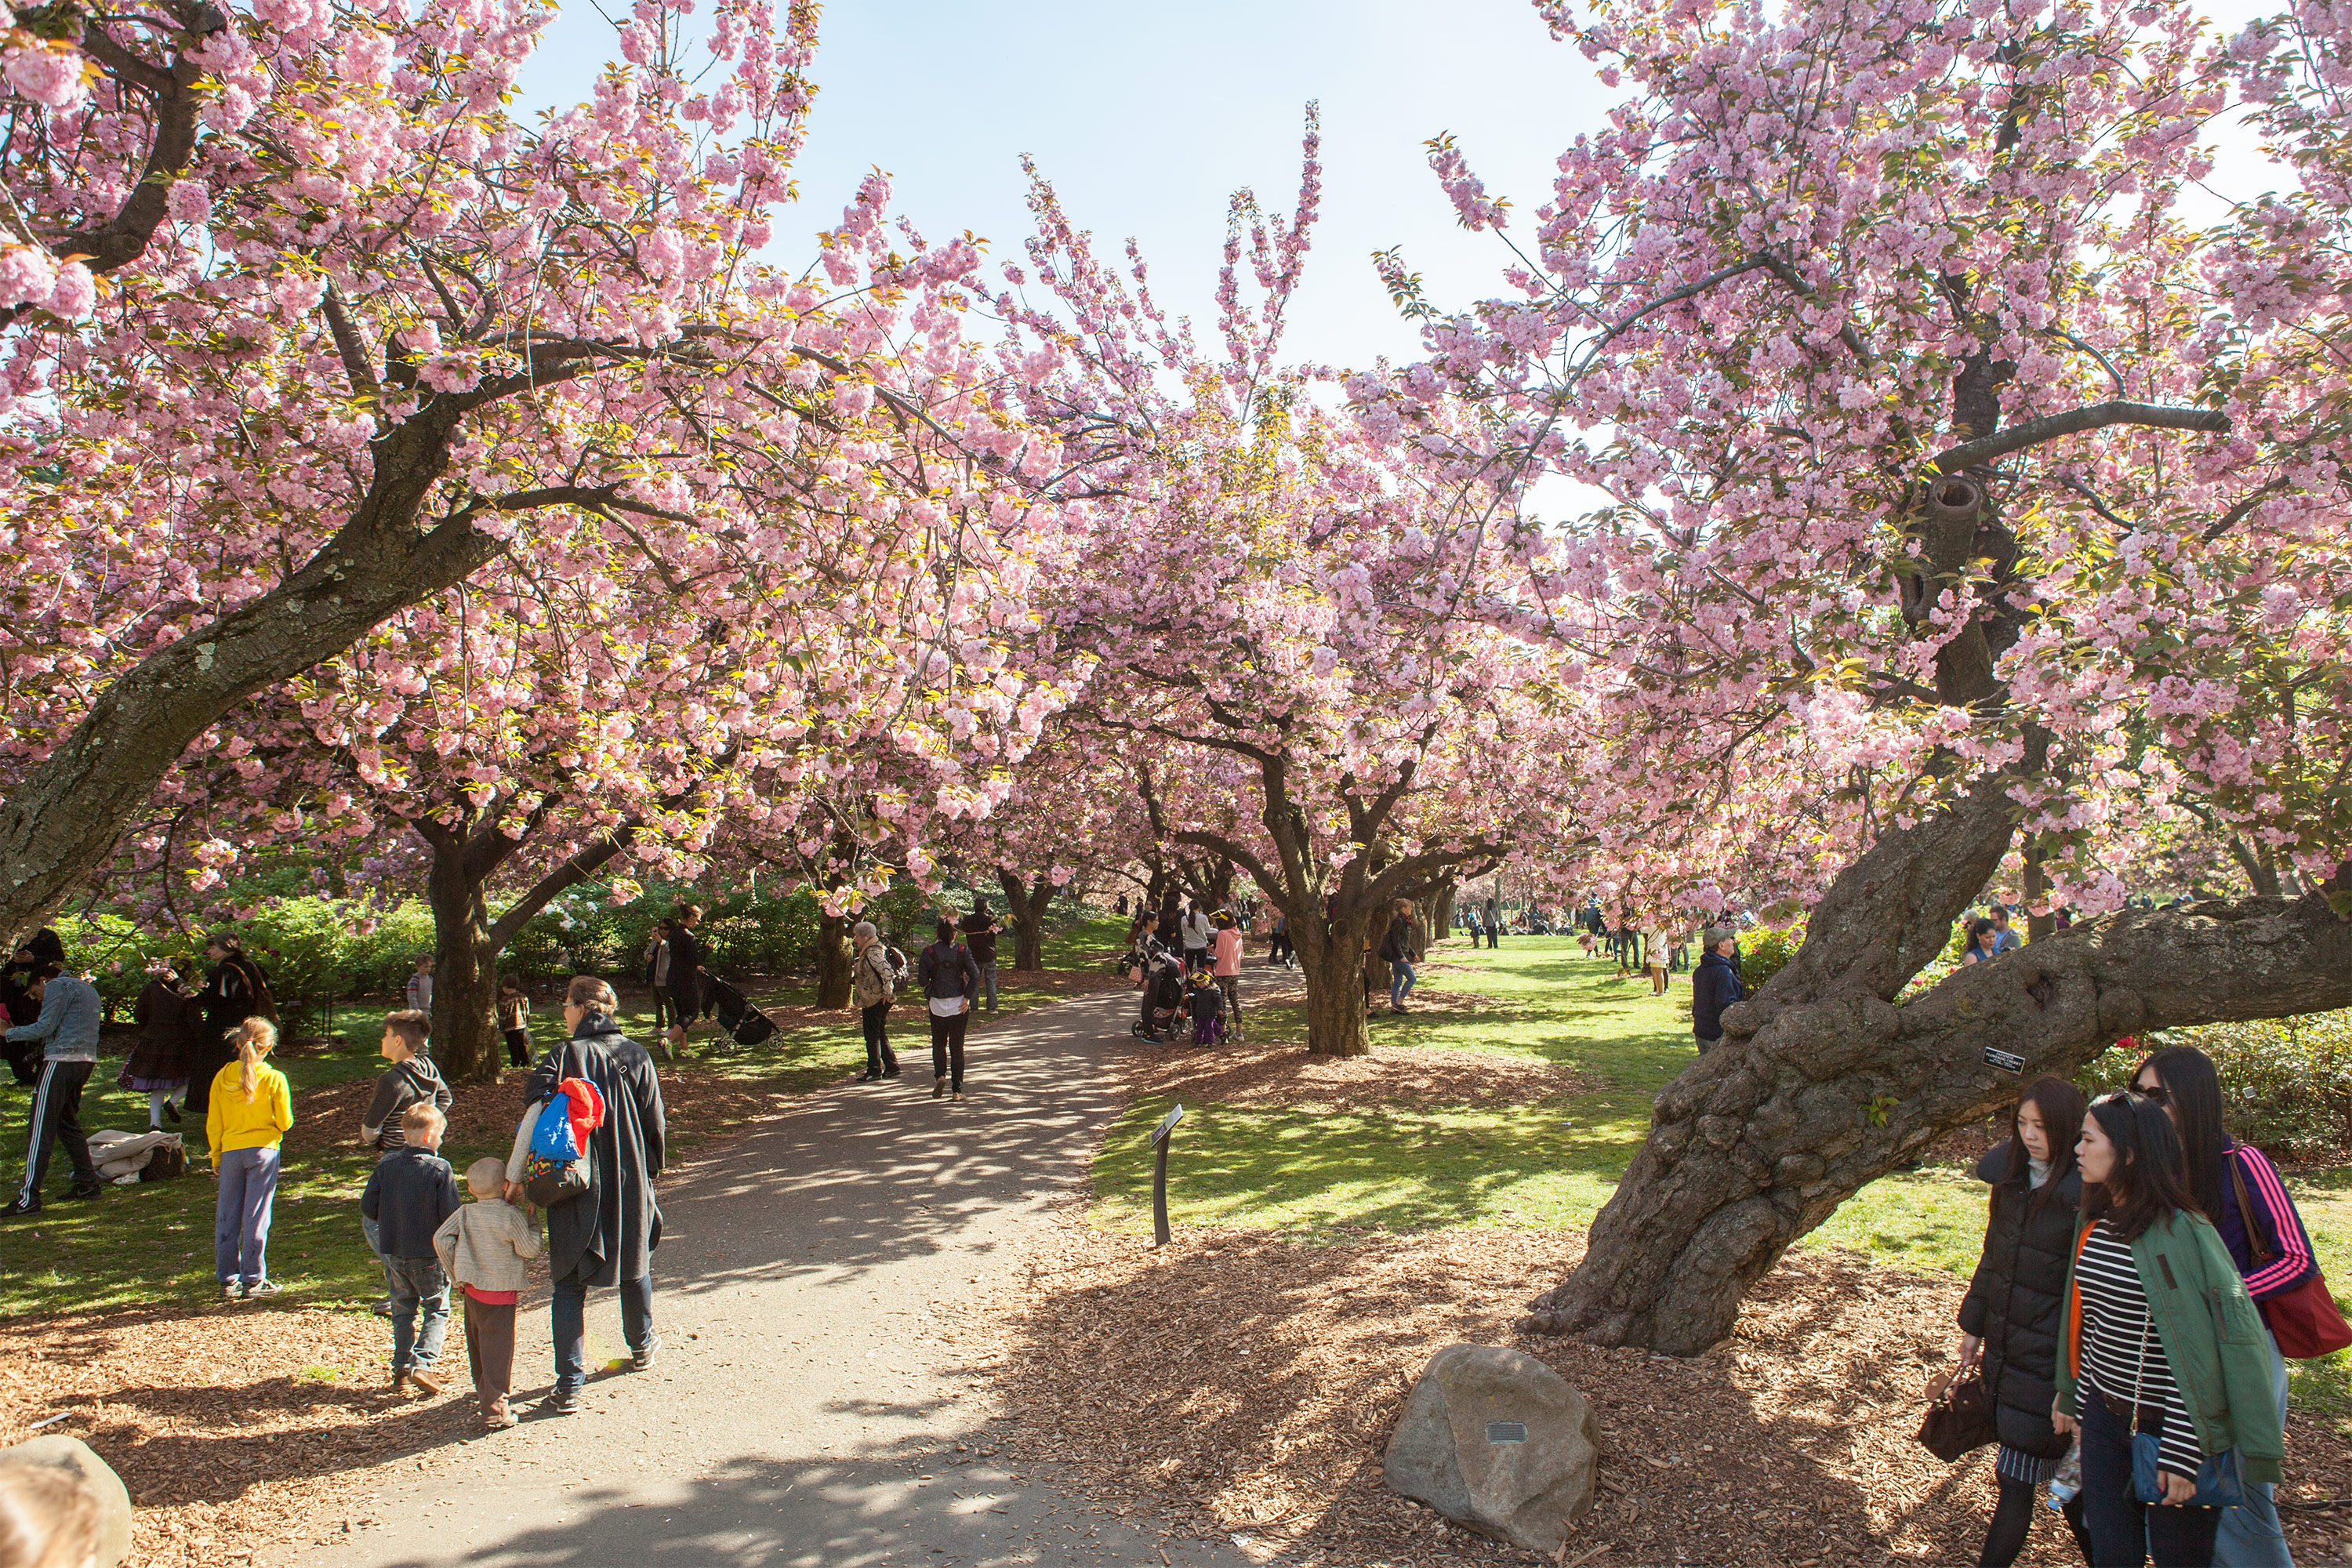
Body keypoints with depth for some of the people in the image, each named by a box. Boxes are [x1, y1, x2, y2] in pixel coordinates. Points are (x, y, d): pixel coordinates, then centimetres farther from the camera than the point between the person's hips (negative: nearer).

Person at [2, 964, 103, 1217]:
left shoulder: (57, 986, -3)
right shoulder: (88, 988, 24)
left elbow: (44, 1028, -10)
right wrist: (36, 1039, 25)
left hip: (61, 1061, -9)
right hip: (86, 1060, 9)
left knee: (40, 1129, -9)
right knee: (68, 1125, 18)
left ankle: (29, 1198, -13)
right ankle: (89, 1184, 17)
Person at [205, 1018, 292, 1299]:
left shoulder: (222, 1077, 0)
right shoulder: (274, 1079, -9)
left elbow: (213, 1125, 5)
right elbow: (285, 1122, -6)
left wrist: (216, 1158, 16)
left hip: (230, 1152, 3)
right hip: (263, 1151, -3)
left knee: (226, 1218, 11)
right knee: (256, 1217, 3)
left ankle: (227, 1281, 16)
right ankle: (253, 1281, 7)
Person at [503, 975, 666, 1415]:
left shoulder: (563, 1057, -10)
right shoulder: (636, 1056, -1)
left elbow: (534, 1118, -17)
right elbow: (654, 1124, 3)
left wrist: (514, 1175, -9)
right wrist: (651, 1173, 15)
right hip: (630, 1184, 3)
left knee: (570, 1284, 5)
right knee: (635, 1266, 23)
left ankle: (570, 1386, 0)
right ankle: (641, 1347, 42)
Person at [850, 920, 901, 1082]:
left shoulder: (873, 953, -20)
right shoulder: (869, 951, 13)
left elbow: (887, 971, -32)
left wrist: (887, 992, -25)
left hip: (876, 1000, -10)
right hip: (872, 1001, 10)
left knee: (872, 1035, -4)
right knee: (880, 1034, 16)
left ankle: (874, 1071, 2)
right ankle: (892, 1067, 22)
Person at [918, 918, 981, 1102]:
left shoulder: (928, 952, -4)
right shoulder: (962, 950, -2)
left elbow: (923, 980, -5)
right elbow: (974, 975, -12)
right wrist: (967, 997, -6)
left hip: (937, 1005, 0)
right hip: (959, 1005, 0)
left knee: (939, 1044, 17)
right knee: (957, 1047, 7)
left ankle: (940, 1075, -6)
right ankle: (957, 1089, 6)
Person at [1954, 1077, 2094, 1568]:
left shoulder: (2088, 1195, -18)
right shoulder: (2011, 1177, 3)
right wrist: (1973, 1327, 18)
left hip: (2050, 1362, -6)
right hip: (2004, 1351, 7)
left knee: (2015, 1478, 0)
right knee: (2064, 1476, 18)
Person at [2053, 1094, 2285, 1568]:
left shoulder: (2179, 1233, -20)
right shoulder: (2092, 1222, 3)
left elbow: (2198, 1354, -20)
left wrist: (2180, 1452, -20)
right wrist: (2071, 1394, 17)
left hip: (2170, 1424, -6)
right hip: (2105, 1417, 6)